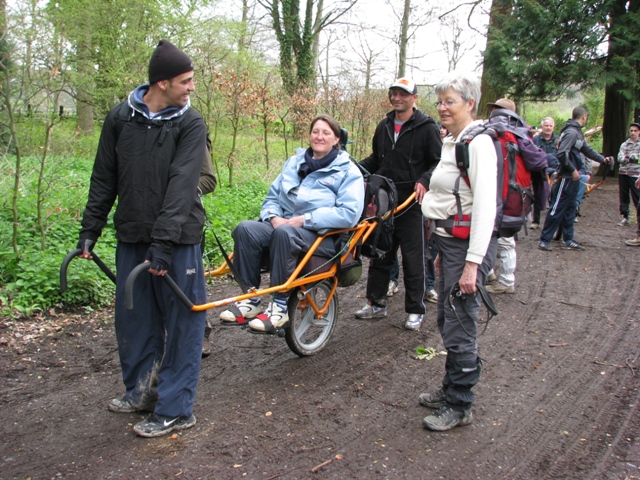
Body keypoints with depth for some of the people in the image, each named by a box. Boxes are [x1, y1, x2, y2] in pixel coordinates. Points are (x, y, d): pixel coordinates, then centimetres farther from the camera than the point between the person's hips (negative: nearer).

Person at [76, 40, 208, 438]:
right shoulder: (120, 117, 4)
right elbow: (104, 179, 10)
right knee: (133, 319, 14)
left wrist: (164, 243, -25)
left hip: (177, 240, -4)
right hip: (131, 238, 4)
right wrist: (90, 230, 8)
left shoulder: (191, 124, -7)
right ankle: (141, 390, 33)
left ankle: (176, 409, 12)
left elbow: (182, 186, -17)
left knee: (182, 322, 1)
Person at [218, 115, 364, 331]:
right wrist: (274, 217, -6)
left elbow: (349, 214, -13)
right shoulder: (295, 162, 18)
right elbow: (272, 196, 19)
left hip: (321, 235, -5)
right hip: (282, 225, 5)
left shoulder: (348, 171, 1)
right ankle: (250, 300, -19)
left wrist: (304, 220, -17)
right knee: (246, 229, -24)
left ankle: (280, 306, -28)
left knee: (284, 233, -38)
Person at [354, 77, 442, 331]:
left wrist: (424, 181, -23)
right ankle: (376, 303, 26)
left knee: (414, 258, 2)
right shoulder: (384, 126, 13)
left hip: (412, 202, -6)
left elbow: (439, 162, -7)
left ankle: (416, 310, 13)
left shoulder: (427, 127, -5)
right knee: (379, 255, 13)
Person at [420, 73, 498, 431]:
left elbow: (484, 205, -22)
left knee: (459, 327, -3)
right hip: (450, 241, 10)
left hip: (469, 245, -10)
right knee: (448, 320, 18)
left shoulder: (477, 143, -15)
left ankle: (460, 406, 12)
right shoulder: (452, 141, 14)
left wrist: (472, 262, -24)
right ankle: (452, 389, 34)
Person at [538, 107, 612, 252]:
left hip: (573, 178, 10)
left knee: (570, 209, 14)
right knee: (557, 209, -6)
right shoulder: (571, 132, -17)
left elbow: (587, 149, 24)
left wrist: (603, 159, 25)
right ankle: (544, 240, 0)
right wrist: (573, 170, -19)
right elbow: (562, 154, -26)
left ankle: (568, 240, 21)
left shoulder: (578, 133, 14)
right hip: (566, 178, -10)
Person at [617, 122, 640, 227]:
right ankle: (625, 217, 17)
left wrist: (628, 156, -6)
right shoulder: (624, 144, 11)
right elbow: (620, 159, -2)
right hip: (623, 173, 3)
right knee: (623, 197, 8)